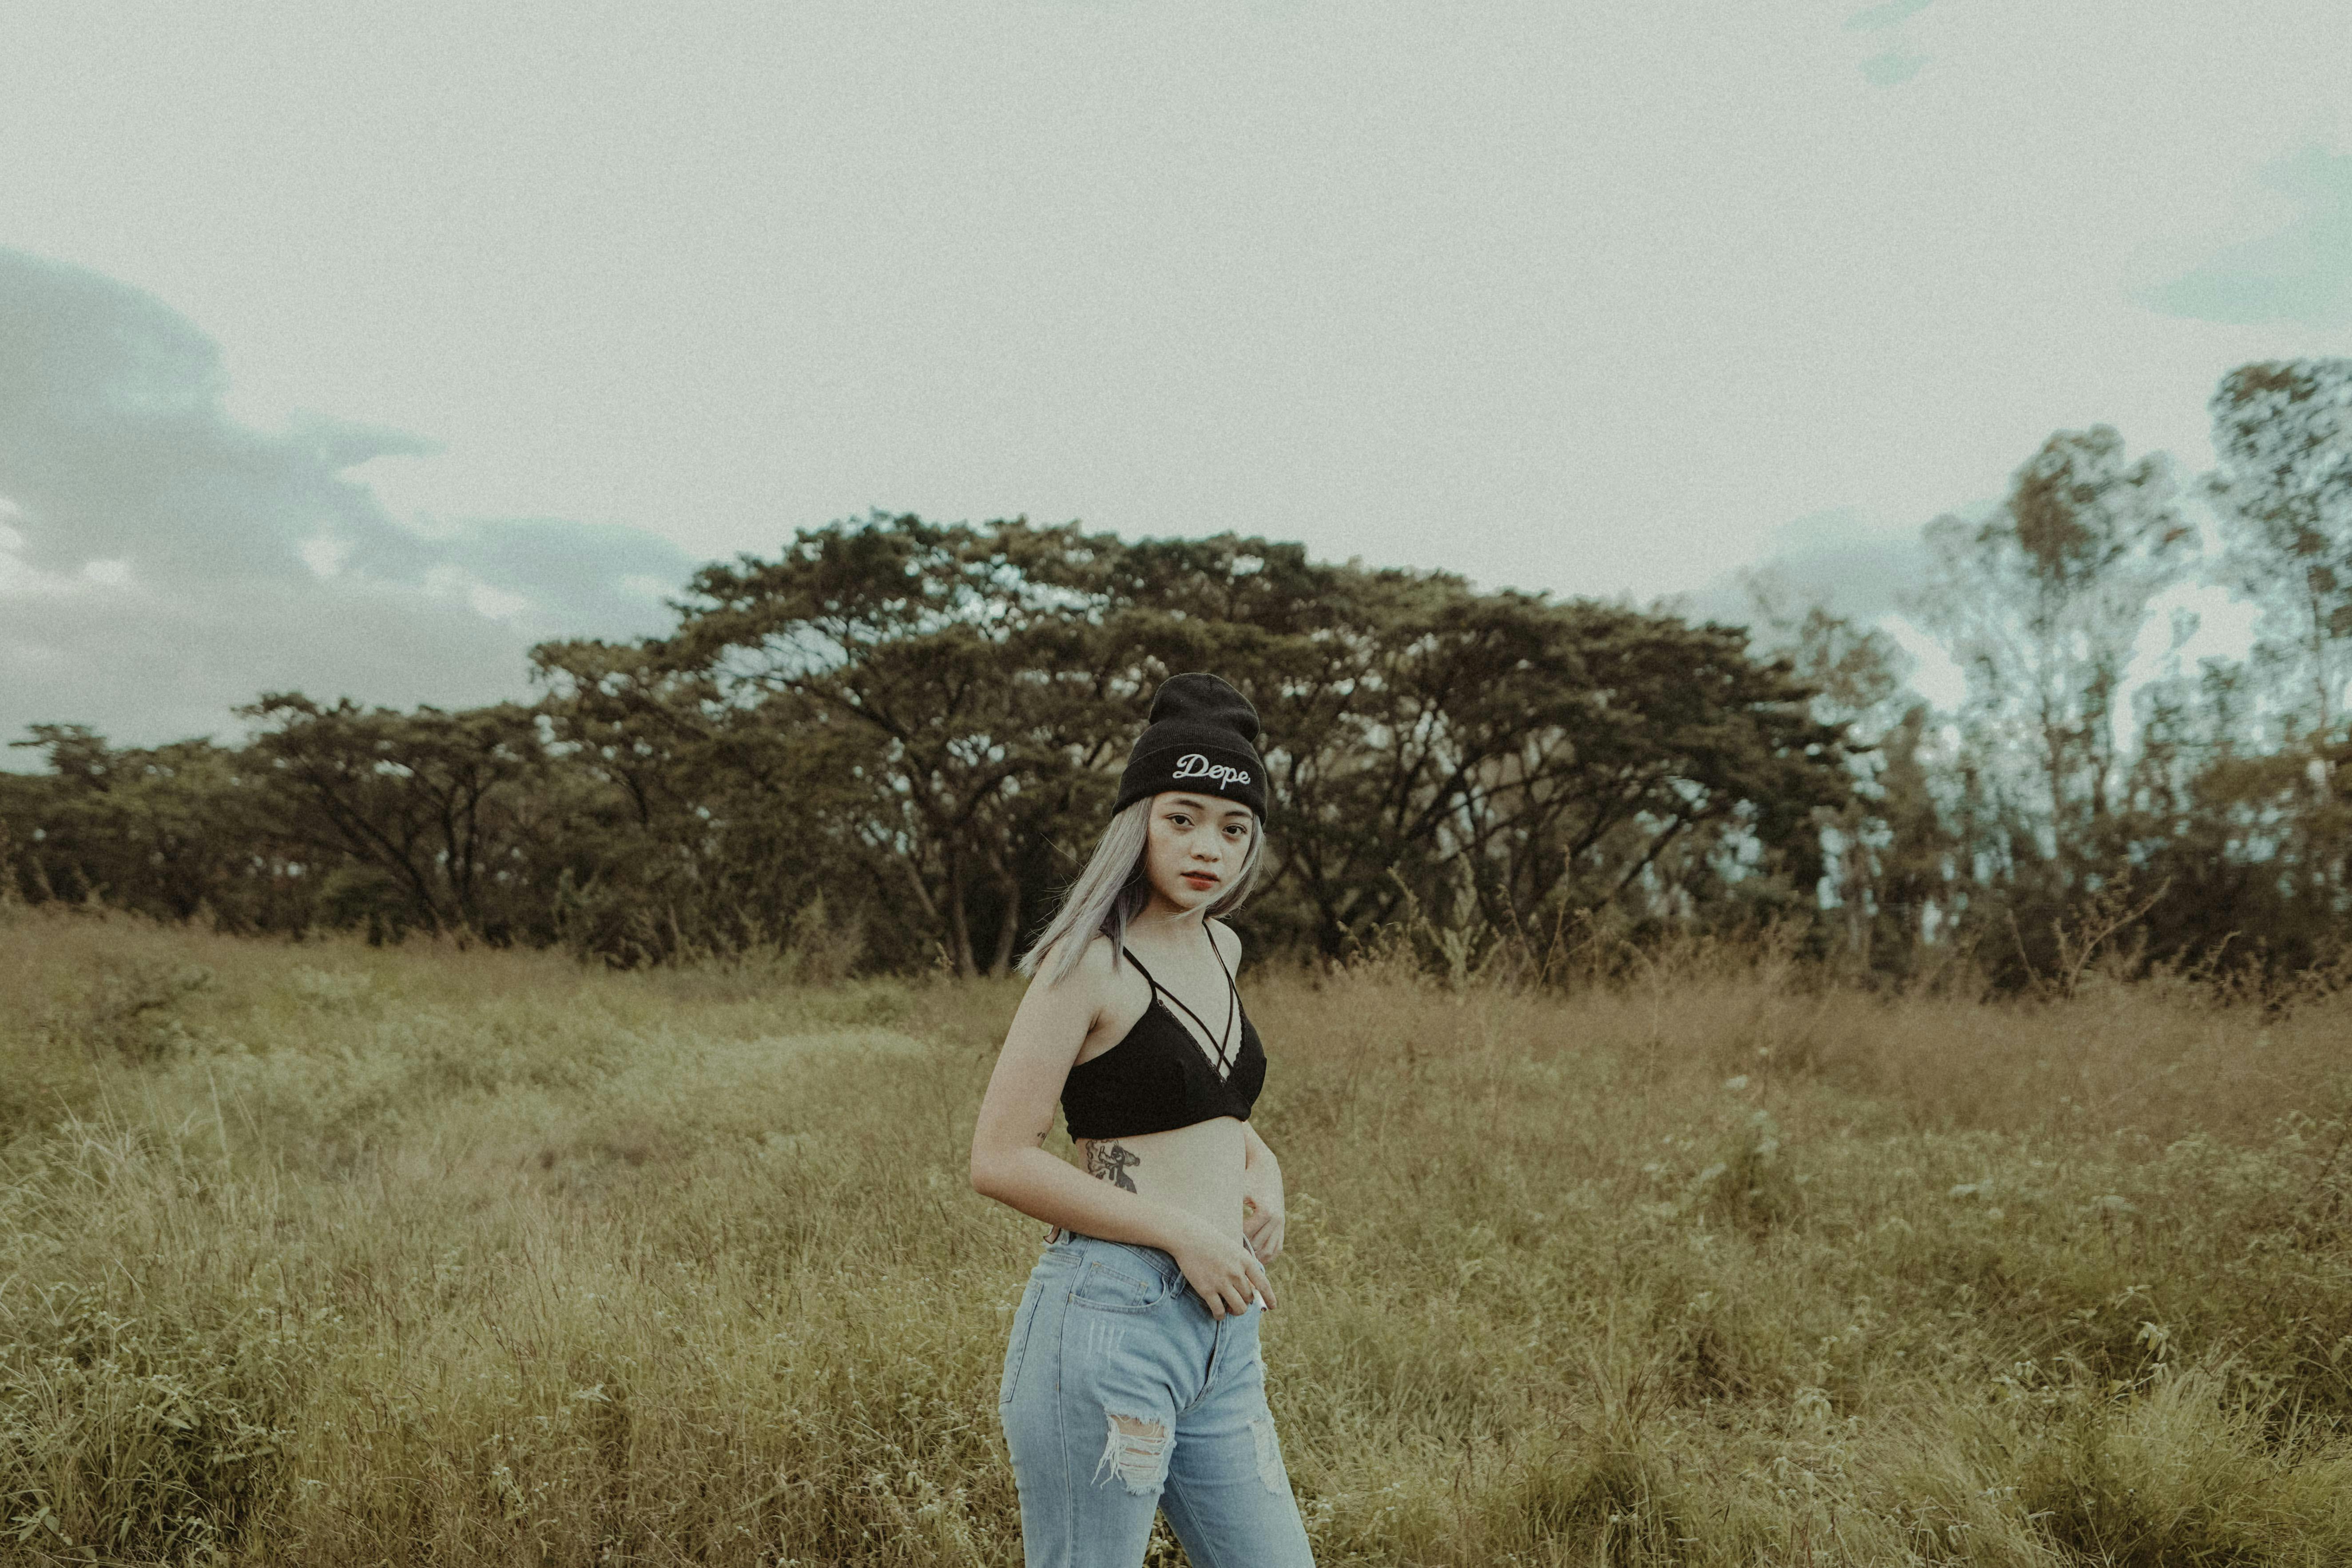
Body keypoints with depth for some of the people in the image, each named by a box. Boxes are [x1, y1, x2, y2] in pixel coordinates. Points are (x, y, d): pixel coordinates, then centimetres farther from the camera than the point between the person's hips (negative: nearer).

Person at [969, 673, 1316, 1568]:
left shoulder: (1218, 948, 12)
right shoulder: (1090, 962, -10)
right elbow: (1000, 1159, -14)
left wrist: (1261, 1173, 8)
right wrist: (1182, 1231, -15)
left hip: (1223, 1336, 8)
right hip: (1107, 1323, -7)